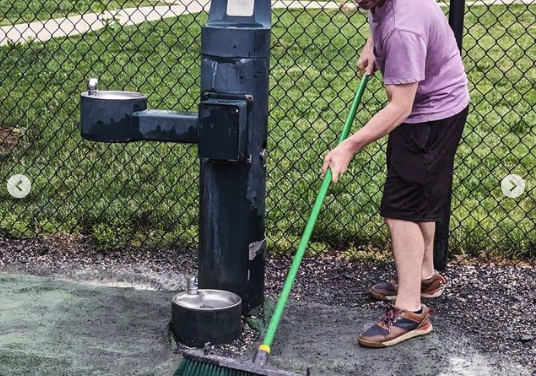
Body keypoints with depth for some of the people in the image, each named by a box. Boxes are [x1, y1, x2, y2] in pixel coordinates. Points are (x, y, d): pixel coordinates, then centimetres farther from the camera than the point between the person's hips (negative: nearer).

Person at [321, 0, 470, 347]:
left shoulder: (402, 29, -36)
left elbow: (400, 107, -34)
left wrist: (350, 146, -36)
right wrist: (371, 46, 6)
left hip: (432, 114, -10)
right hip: (431, 104, 10)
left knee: (402, 208, -12)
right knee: (421, 198, 22)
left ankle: (410, 311, -9)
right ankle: (425, 276, 40)